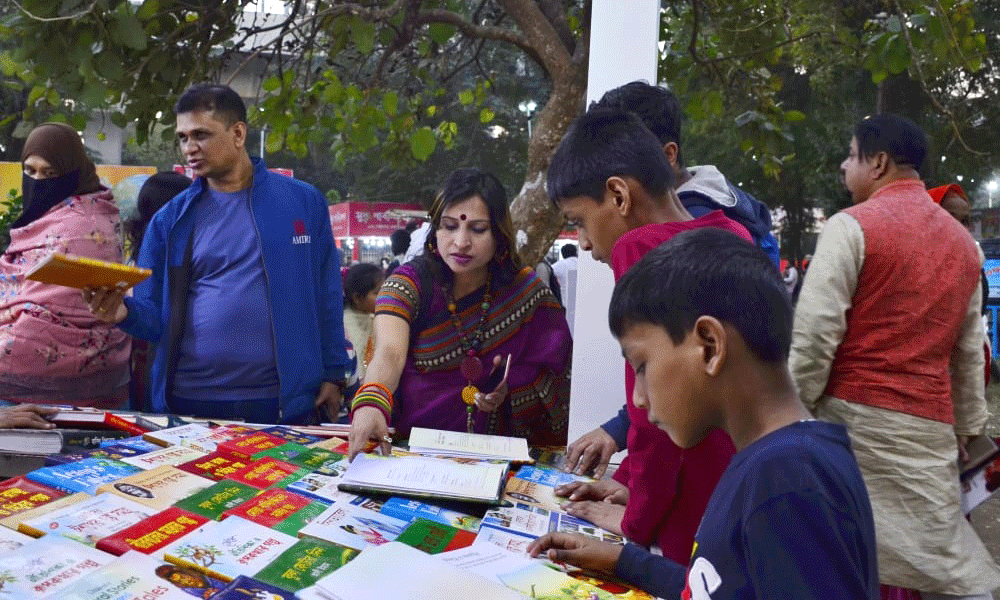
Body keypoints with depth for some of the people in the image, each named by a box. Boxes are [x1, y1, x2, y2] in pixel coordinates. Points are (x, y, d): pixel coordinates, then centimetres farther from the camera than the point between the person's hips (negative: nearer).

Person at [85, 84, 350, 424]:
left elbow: (326, 299, 5)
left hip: (282, 403, -1)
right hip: (187, 403, 1)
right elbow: (156, 317, 6)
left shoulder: (303, 203, 1)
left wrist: (333, 374, 1)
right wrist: (124, 312, -15)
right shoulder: (171, 218, 5)